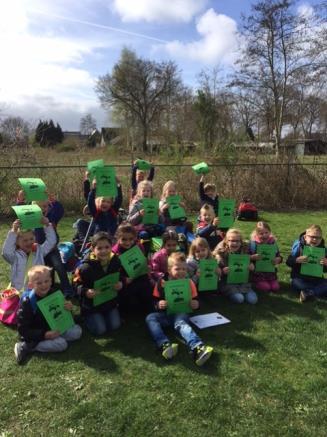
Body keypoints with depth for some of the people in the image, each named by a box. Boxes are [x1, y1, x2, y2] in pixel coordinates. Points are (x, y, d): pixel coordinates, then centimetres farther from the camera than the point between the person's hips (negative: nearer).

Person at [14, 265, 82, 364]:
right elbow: (23, 330, -19)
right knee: (61, 344, -25)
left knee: (77, 330, -6)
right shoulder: (27, 302, -20)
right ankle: (26, 346, -17)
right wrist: (44, 335, -30)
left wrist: (68, 309, -16)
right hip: (38, 333, -5)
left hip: (54, 328, 5)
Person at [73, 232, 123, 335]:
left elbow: (121, 279, 4)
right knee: (100, 330, -4)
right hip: (92, 304, -4)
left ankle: (106, 314, 31)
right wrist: (86, 292, -37)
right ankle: (86, 317, 24)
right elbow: (77, 285, -17)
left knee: (115, 326, 1)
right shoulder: (86, 267, -25)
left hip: (110, 302, 4)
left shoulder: (116, 262, -10)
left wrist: (120, 285, -18)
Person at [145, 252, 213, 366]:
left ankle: (197, 348, -61)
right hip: (165, 314, 2)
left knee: (181, 322, -36)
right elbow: (154, 301, 4)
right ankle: (165, 346, -49)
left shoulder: (189, 282, 3)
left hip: (181, 314, -2)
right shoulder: (162, 282, 0)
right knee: (150, 317, -27)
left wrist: (195, 304, -14)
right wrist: (158, 304, -19)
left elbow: (195, 301, 10)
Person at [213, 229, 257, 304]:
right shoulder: (221, 253, -10)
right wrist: (222, 271, -28)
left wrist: (252, 267, -9)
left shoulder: (244, 251, 2)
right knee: (239, 299, -24)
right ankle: (229, 293, 5)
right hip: (228, 283, -3)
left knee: (253, 299, -15)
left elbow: (250, 266, 15)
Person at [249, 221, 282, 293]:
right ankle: (254, 283, 13)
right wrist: (253, 257, -30)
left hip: (270, 273, 4)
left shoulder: (272, 242, -1)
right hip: (257, 273, -4)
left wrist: (278, 259, -17)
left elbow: (279, 256, 6)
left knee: (276, 288, -7)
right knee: (265, 288, -16)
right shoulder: (253, 243, -12)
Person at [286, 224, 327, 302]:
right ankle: (319, 291, -22)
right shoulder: (299, 245, -8)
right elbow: (289, 262, -8)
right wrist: (297, 260, -28)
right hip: (300, 278, -3)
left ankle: (308, 293, -28)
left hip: (316, 279, 3)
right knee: (295, 284, -33)